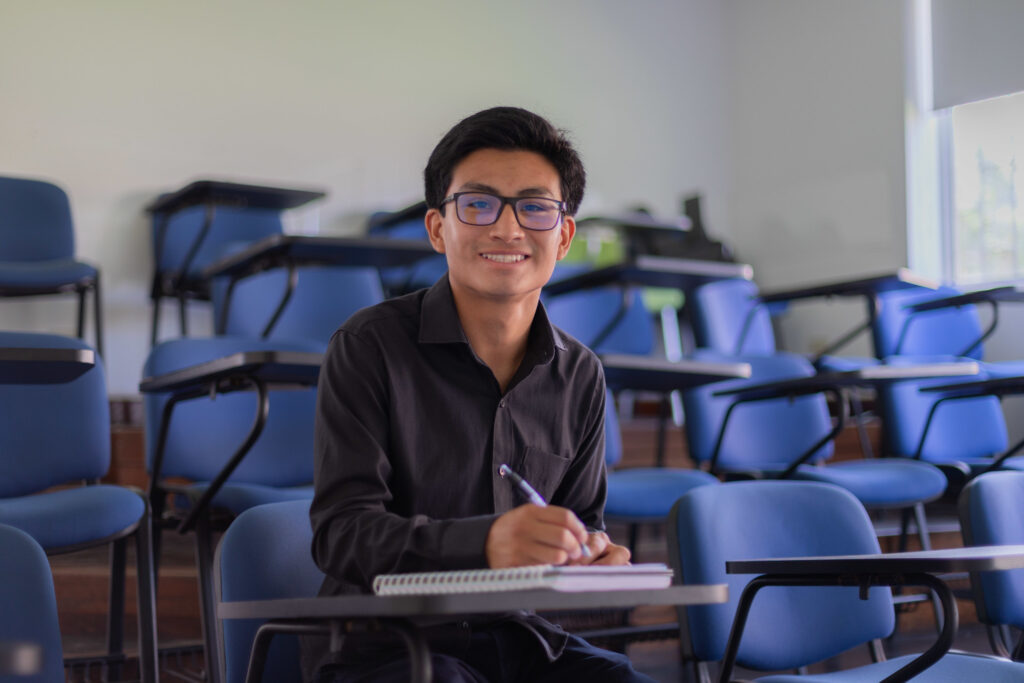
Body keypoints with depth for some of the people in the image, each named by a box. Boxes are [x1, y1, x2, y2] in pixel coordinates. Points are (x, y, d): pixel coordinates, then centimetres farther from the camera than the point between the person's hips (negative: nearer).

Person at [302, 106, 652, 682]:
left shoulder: (581, 376, 10)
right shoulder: (369, 346, -6)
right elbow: (341, 531, -15)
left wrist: (593, 554, -10)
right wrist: (484, 543, -33)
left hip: (518, 635, 5)